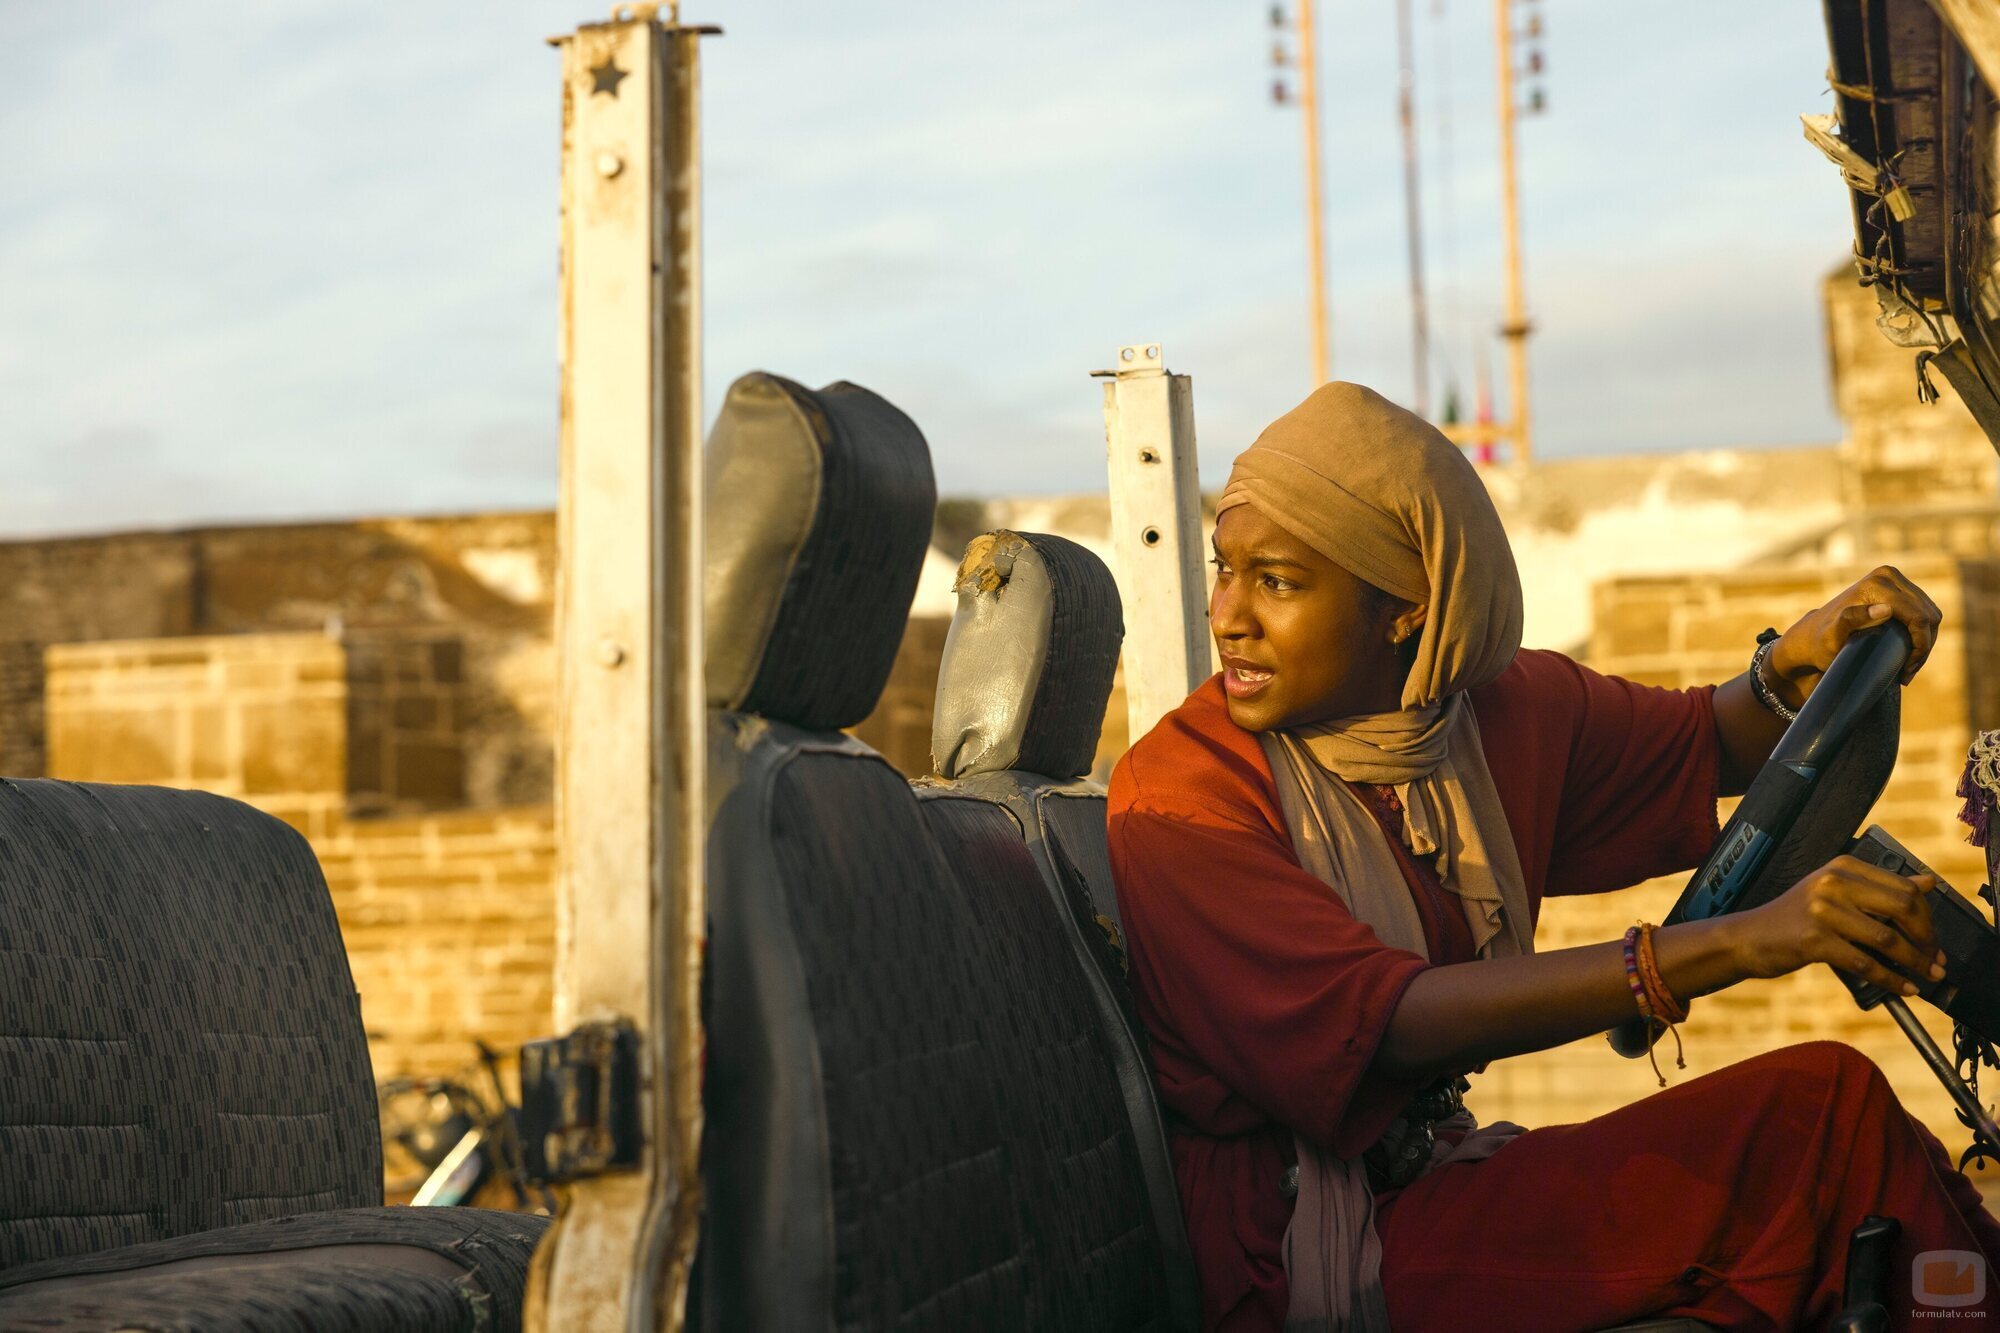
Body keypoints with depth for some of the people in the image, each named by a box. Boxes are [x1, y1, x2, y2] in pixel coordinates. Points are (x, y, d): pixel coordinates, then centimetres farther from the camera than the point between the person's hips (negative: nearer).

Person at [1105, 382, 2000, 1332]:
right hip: (1286, 1252, -6)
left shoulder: (1503, 709, 4)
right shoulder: (1176, 797, -16)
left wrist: (1798, 666, -3)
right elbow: (1385, 1021, -28)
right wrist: (1740, 944, -35)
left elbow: (1709, 747, 22)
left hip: (1430, 1181, 6)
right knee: (1824, 1112, -16)